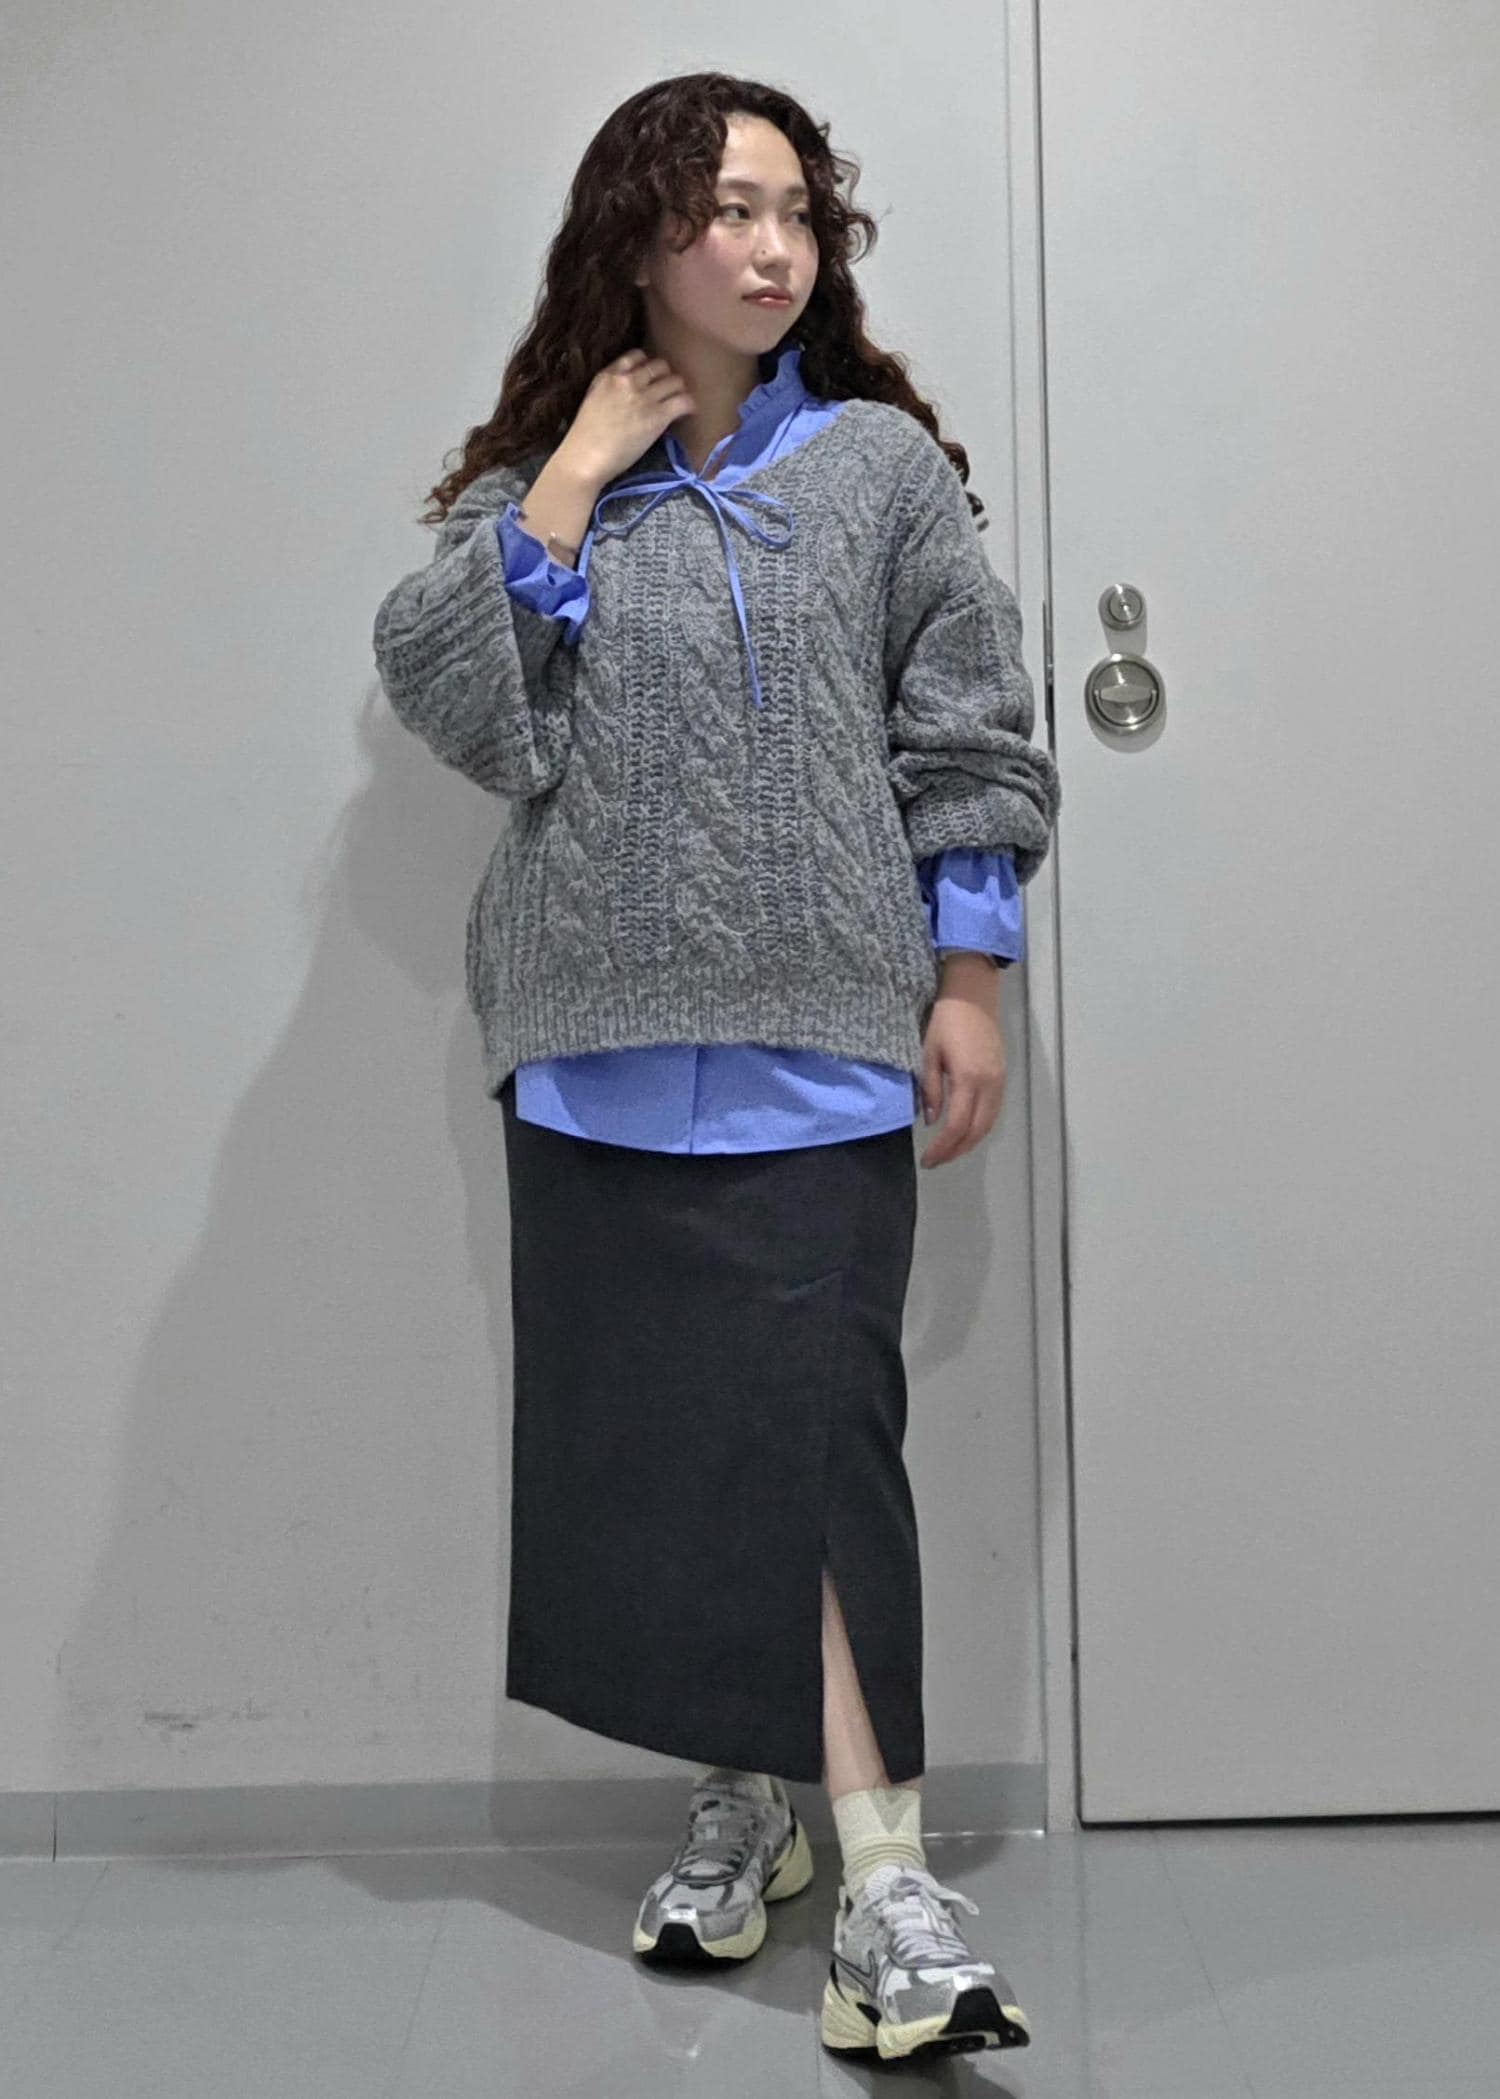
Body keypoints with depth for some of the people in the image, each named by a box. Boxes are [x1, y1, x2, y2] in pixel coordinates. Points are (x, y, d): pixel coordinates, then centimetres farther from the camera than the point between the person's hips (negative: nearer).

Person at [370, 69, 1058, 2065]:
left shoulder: (883, 463, 6)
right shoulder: (541, 477, 11)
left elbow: (967, 740, 5)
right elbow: (437, 687, -4)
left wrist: (967, 981, 0)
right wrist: (574, 478, -6)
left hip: (812, 1037, -2)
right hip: (599, 1037, 3)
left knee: (815, 1425, -10)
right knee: (644, 1425, 7)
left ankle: (882, 1878, -4)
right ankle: (747, 1791, 25)